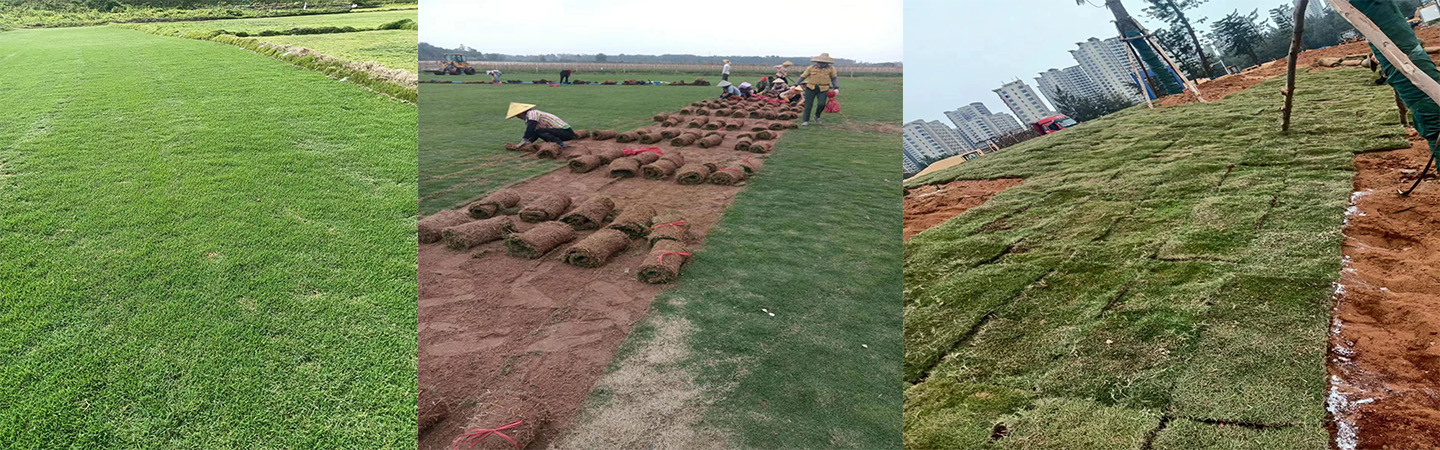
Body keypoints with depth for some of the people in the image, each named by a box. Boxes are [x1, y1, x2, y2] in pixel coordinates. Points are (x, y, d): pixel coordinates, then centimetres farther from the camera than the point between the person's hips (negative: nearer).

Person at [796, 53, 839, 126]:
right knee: (808, 104, 0)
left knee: (822, 104, -10)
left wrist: (836, 88, 0)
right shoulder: (811, 68, 2)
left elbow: (834, 78, 9)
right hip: (811, 88, 0)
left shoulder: (830, 68, 3)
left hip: (823, 90, 0)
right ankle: (805, 120, 10)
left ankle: (817, 117, 17)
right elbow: (802, 77, 7)